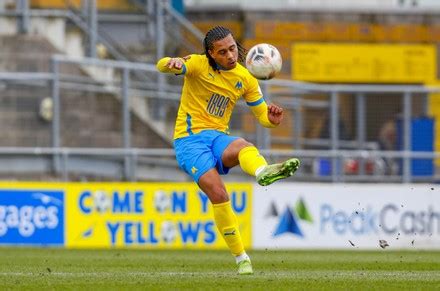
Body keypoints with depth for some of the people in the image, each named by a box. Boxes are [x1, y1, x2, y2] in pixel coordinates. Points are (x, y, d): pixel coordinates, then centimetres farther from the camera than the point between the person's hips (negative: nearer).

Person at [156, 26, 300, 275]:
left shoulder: (245, 79, 6)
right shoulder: (199, 65, -6)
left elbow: (263, 115, 12)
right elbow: (162, 66, -20)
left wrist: (273, 119, -14)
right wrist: (172, 64, -46)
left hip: (218, 137, 3)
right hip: (189, 139, -3)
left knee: (243, 147, -35)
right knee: (218, 194, -23)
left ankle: (264, 172, -70)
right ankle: (242, 259, -17)